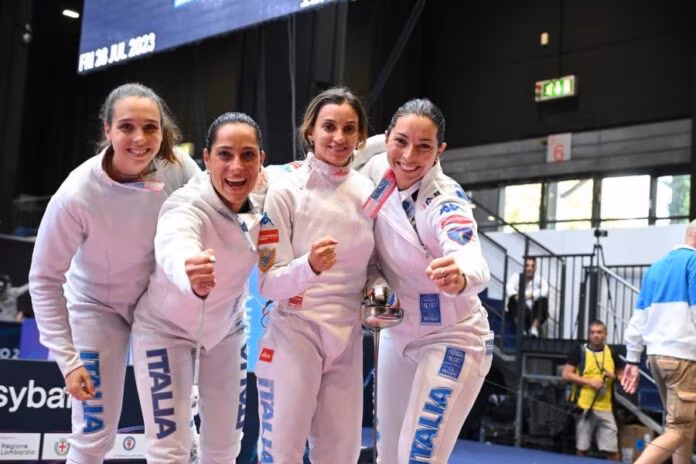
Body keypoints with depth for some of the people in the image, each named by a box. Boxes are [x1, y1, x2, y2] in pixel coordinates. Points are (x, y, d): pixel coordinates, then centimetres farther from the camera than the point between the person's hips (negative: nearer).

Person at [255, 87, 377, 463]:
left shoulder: (370, 192, 1)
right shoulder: (286, 191, -11)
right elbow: (268, 283, -14)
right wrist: (310, 266, -32)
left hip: (347, 337, 5)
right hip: (294, 332, -4)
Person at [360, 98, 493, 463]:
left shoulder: (446, 200, -27)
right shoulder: (378, 169, -11)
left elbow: (474, 262, -46)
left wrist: (460, 277, -70)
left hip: (452, 338, -6)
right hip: (397, 336, 6)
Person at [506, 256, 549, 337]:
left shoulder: (539, 279, 6)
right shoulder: (516, 277, 7)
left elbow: (545, 290, -16)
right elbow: (510, 288, -15)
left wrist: (531, 295, -32)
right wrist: (515, 296, -37)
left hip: (534, 313, 0)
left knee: (543, 300, -25)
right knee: (514, 299, -28)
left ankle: (534, 327, -31)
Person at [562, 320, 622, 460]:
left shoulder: (611, 353, 9)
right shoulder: (579, 351, -1)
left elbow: (622, 376, 17)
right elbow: (567, 374, -6)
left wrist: (614, 377, -6)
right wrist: (590, 382, -14)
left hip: (605, 408, 3)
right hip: (583, 406, -2)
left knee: (612, 450, 1)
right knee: (581, 448, 4)